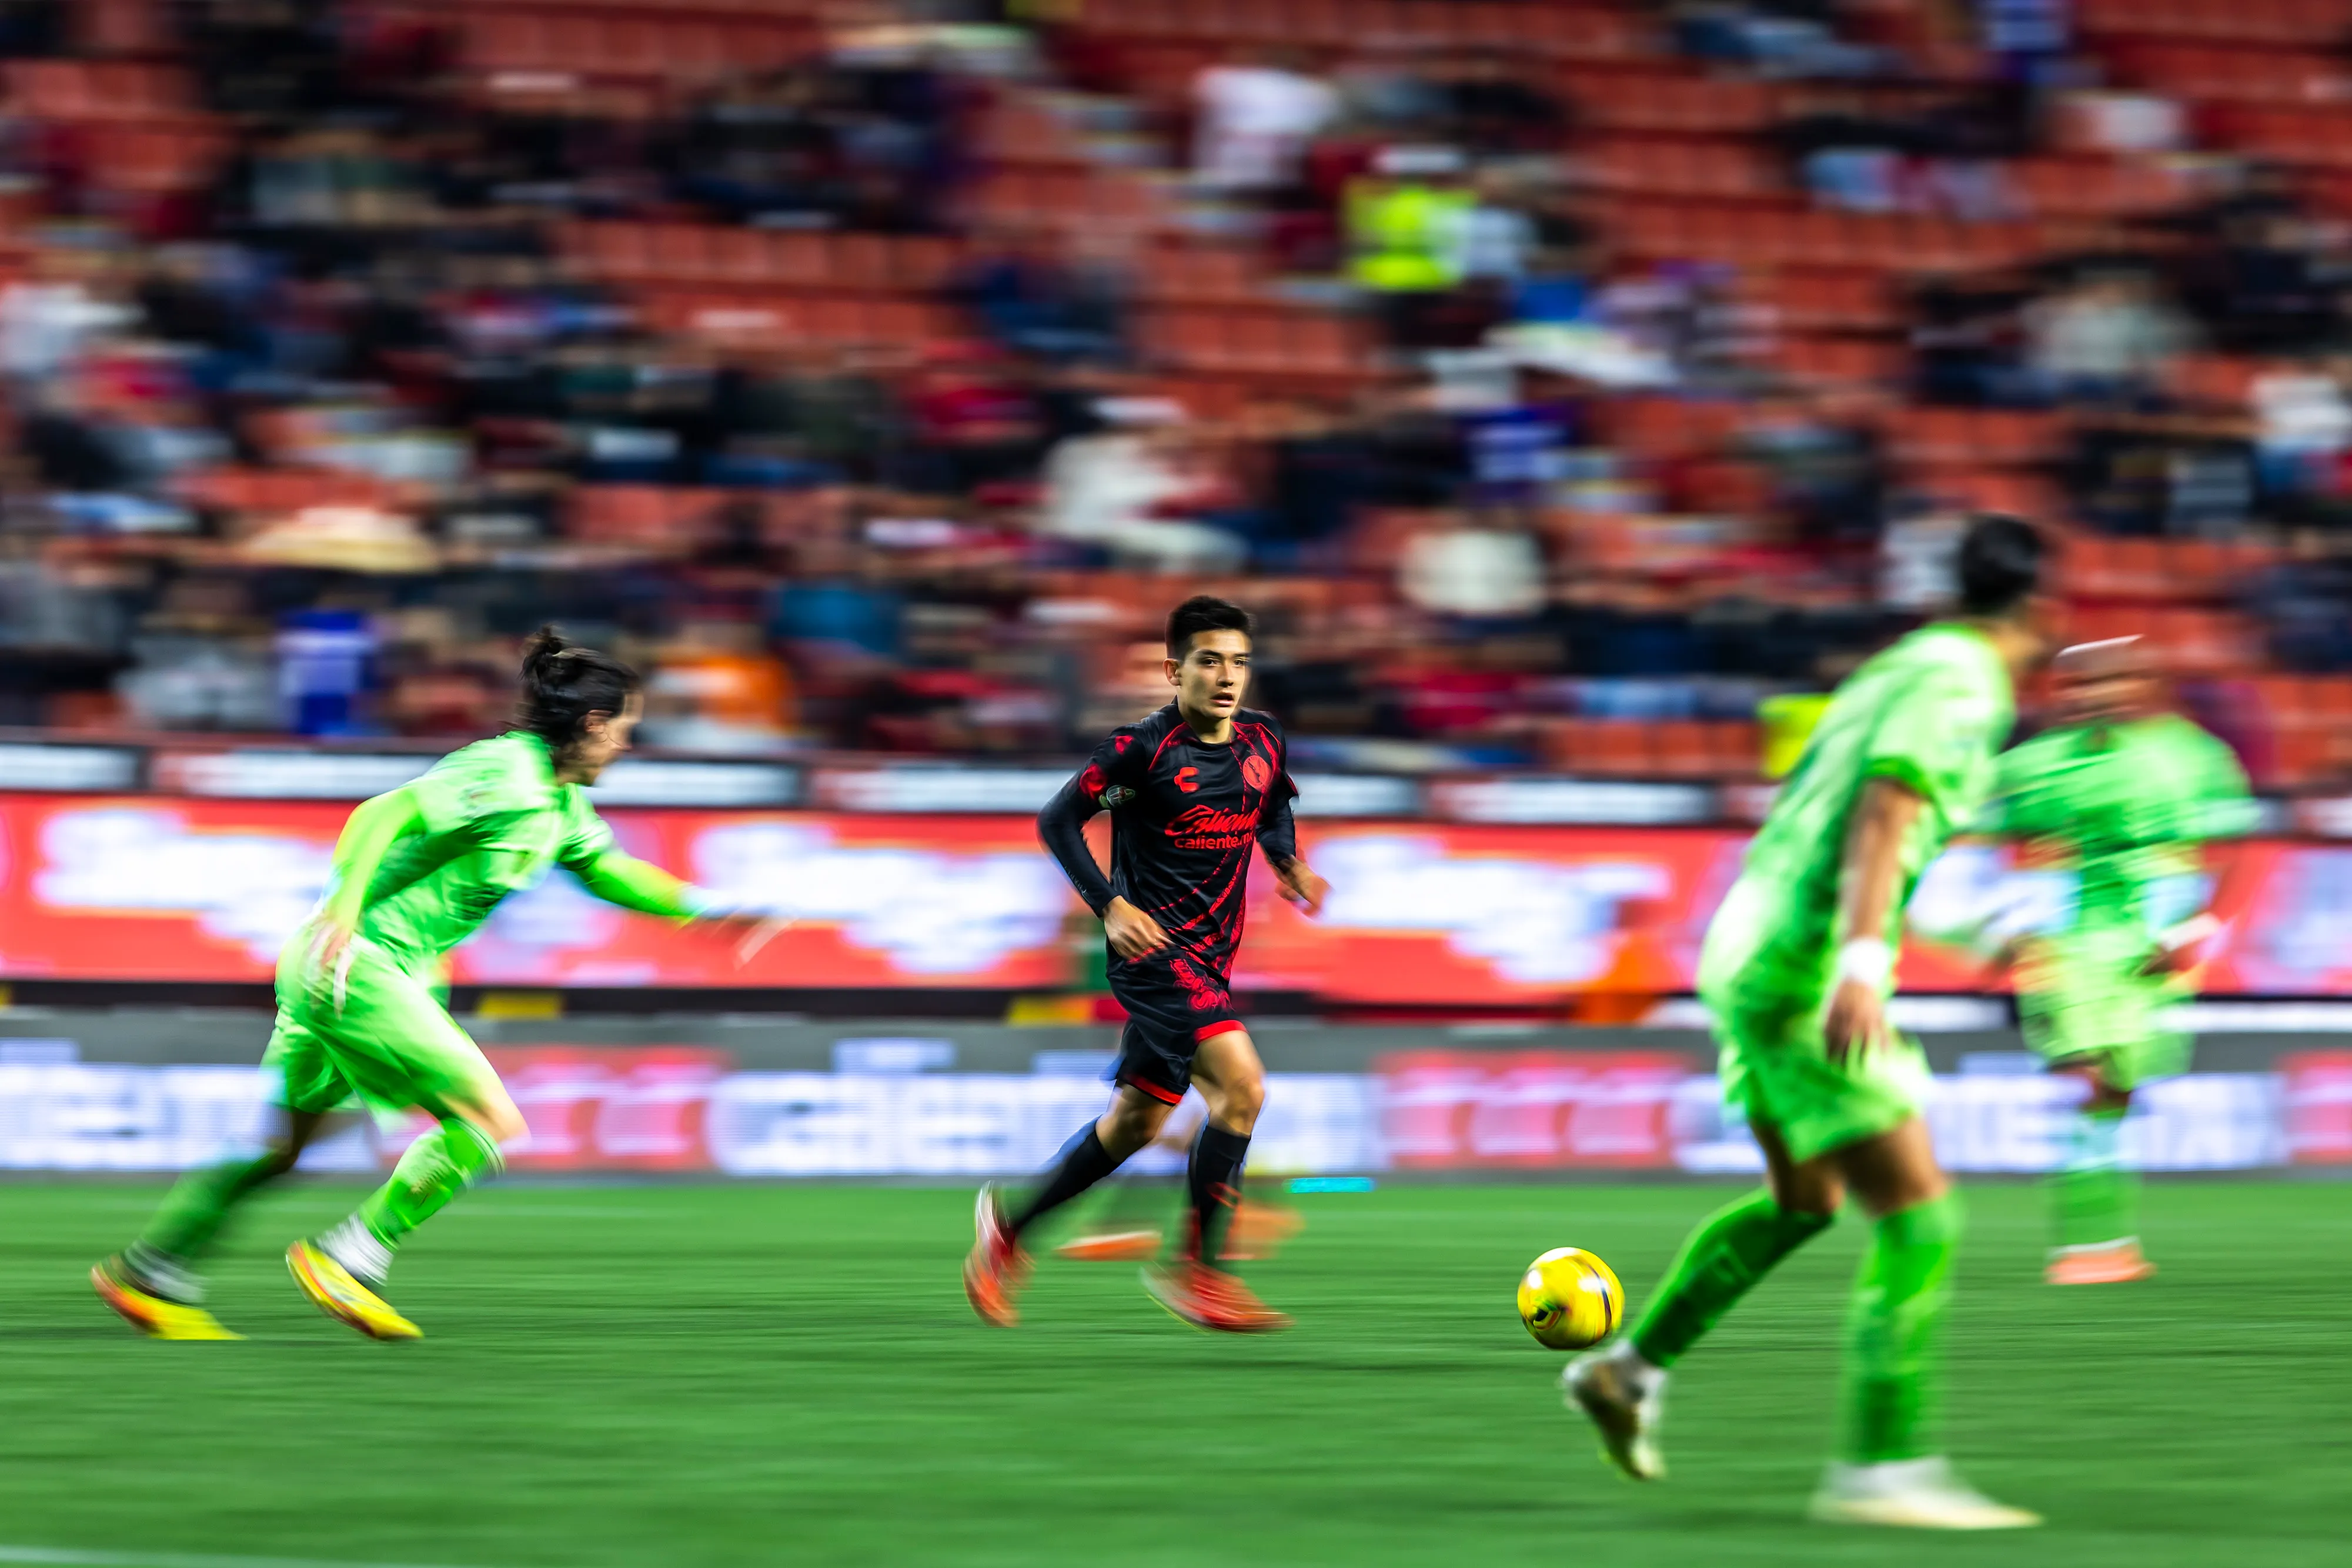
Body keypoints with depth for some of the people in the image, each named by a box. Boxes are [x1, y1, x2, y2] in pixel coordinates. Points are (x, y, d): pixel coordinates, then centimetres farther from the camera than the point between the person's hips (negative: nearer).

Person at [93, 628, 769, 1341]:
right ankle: (351, 1260, -7)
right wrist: (346, 903, -36)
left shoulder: (563, 802, 13)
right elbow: (385, 814, -25)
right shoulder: (504, 774, -17)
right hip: (359, 963, -10)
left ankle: (149, 1276, 21)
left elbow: (610, 871, 29)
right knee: (490, 1118, -10)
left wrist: (703, 907, 22)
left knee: (284, 1145, 16)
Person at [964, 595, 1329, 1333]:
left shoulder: (1263, 741, 5)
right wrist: (1110, 904, -16)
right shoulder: (1144, 747, -13)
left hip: (1210, 959, 7)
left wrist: (1289, 862, 4)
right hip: (1152, 946, -7)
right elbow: (1057, 820, -6)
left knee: (1137, 1122, 14)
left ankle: (1009, 1224, 32)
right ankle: (1198, 1267, -14)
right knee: (1241, 1086, -23)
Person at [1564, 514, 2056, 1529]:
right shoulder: (1960, 683, -10)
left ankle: (1632, 1368, 31)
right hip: (1804, 976, -10)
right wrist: (1862, 963, -34)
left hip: (1751, 958, 10)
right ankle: (1882, 1465, -9)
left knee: (1804, 1202, 26)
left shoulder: (1901, 666, 18)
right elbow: (1885, 810, -24)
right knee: (1920, 1220, -8)